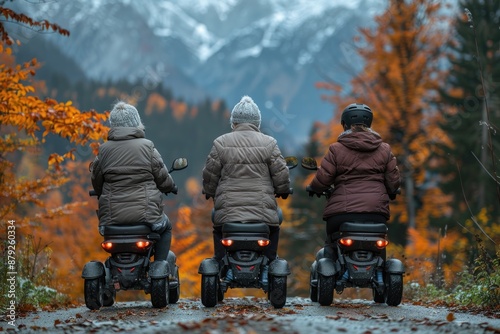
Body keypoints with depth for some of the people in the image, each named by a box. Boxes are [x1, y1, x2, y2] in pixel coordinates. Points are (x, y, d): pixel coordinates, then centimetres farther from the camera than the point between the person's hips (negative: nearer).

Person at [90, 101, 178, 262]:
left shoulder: (104, 150, 2)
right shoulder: (146, 146, -5)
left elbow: (96, 183, 8)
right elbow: (163, 178, 0)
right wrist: (172, 187, 23)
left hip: (112, 217, 2)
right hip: (145, 215, -2)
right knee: (165, 227, 29)